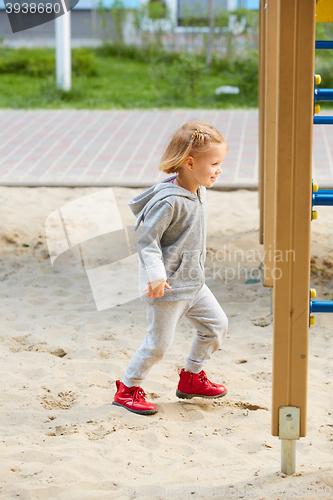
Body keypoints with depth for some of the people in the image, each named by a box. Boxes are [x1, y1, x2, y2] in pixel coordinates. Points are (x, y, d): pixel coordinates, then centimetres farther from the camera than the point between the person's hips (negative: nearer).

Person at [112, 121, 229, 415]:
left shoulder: (199, 192, 4)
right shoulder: (170, 201, -24)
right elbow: (147, 240, -22)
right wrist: (156, 276, -29)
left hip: (193, 281, 9)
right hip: (168, 285, -9)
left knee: (217, 324, 14)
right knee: (159, 342, 0)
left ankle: (192, 378, 30)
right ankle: (128, 389, 18)